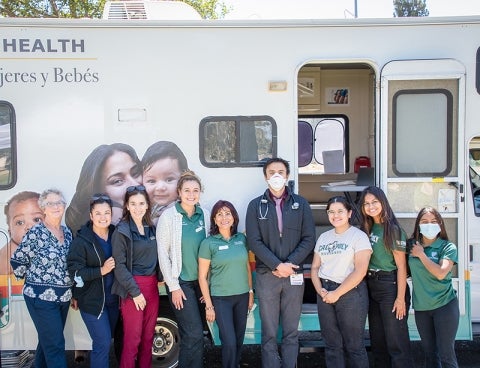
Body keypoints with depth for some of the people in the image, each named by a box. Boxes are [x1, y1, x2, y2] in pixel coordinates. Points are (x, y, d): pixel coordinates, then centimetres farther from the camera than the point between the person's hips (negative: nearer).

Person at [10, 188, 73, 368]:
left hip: (63, 297, 6)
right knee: (55, 344, -5)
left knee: (48, 340, 17)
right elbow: (17, 261, -5)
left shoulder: (67, 232, 7)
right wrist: (35, 281, -1)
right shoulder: (35, 233, -12)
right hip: (41, 297, -6)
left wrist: (73, 292, 16)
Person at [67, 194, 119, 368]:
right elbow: (75, 272, -16)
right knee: (103, 343, -5)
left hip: (113, 298, 5)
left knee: (106, 341, 16)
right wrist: (101, 270, -26)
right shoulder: (82, 240, -12)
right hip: (92, 300, -5)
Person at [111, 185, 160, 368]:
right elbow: (119, 266, -12)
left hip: (152, 286, 6)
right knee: (133, 338, -1)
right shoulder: (121, 231, -8)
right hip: (133, 288, -6)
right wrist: (135, 291, -15)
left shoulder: (151, 228, 10)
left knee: (148, 336, 11)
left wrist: (159, 278, 5)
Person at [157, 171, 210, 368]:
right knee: (194, 334, -8)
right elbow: (163, 253, -9)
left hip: (201, 281, 4)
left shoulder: (205, 215, 3)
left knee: (190, 335, 11)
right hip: (180, 282, -4)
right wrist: (174, 286, -10)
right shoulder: (168, 216, -9)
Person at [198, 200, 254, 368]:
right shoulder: (208, 243, -9)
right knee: (229, 342, -6)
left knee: (239, 340, 12)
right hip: (221, 298, -4)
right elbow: (202, 277, -6)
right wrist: (208, 305, -8)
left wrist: (251, 292, 10)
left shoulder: (241, 238, 2)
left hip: (242, 296, 4)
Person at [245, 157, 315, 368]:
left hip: (294, 276, 1)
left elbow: (308, 239, 1)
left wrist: (289, 264, -11)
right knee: (269, 333, 5)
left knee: (291, 332, 8)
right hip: (266, 276, -1)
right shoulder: (256, 206, 3)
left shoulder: (300, 204, 6)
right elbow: (254, 242, -4)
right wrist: (277, 265, -14)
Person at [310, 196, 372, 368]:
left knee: (354, 345, 3)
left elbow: (360, 271, -14)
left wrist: (337, 293, -14)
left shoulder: (359, 236, -6)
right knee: (332, 345, 11)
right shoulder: (323, 237, 12)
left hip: (351, 293, -5)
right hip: (325, 294, 5)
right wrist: (320, 290, -5)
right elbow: (315, 267, 13)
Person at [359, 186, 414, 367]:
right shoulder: (366, 228, 8)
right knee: (377, 340, 15)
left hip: (390, 286, -7)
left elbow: (401, 266, -12)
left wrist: (401, 298, -15)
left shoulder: (393, 229, -11)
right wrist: (365, 287, 4)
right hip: (371, 287, 7)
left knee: (396, 342, -2)